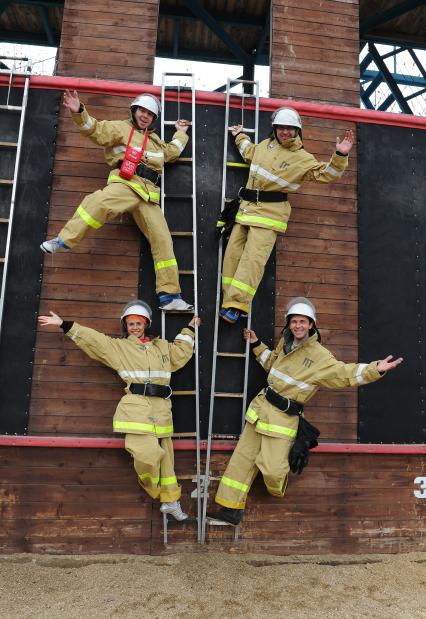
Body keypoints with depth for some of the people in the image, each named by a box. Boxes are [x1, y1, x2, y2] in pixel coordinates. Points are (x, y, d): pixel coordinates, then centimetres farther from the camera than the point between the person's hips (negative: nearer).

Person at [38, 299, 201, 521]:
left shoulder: (163, 346, 20)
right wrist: (65, 325, 5)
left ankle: (170, 501, 25)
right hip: (136, 407, -4)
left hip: (161, 408, 5)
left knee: (165, 454, 11)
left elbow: (181, 353, 32)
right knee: (148, 453, -20)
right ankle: (152, 488, 13)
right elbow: (92, 338, 8)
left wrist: (189, 330, 34)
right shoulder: (118, 346, 10)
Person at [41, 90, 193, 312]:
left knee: (162, 239, -6)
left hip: (148, 195, 5)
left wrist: (180, 134, 55)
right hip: (125, 183, -5)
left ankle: (170, 296, -4)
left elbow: (171, 152, 53)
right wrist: (79, 112, -16)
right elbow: (95, 130, 0)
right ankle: (63, 241, -31)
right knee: (99, 202, -41)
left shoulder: (155, 140, 36)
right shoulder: (121, 128, 16)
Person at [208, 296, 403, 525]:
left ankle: (278, 494, 25)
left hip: (284, 417, -5)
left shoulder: (321, 356, -11)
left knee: (273, 469, -12)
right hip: (261, 405, 6)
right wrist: (256, 344, 20)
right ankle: (231, 508, 16)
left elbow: (345, 373, -18)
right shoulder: (284, 342, 8)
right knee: (243, 458, 6)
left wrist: (375, 369, -31)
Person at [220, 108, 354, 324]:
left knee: (253, 258, -18)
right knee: (233, 253, 0)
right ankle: (230, 301, 5)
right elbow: (250, 153, 38)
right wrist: (240, 136, 42)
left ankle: (236, 305, -20)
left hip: (269, 213, -6)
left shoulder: (303, 159, 0)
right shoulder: (266, 145, 16)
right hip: (247, 207, 6)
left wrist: (340, 156, -18)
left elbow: (327, 174, -5)